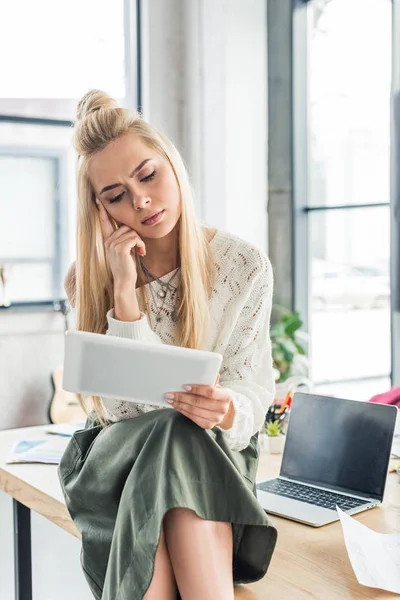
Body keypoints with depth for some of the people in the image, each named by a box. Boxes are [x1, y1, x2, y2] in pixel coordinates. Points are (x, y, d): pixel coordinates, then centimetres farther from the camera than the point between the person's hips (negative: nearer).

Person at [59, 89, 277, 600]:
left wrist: (227, 409, -33)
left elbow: (252, 391, -7)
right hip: (121, 452, 1)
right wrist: (124, 290, -23)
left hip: (214, 452, 0)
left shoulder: (244, 266, -6)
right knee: (172, 434, -33)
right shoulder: (90, 279, -5)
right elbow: (124, 408, -13)